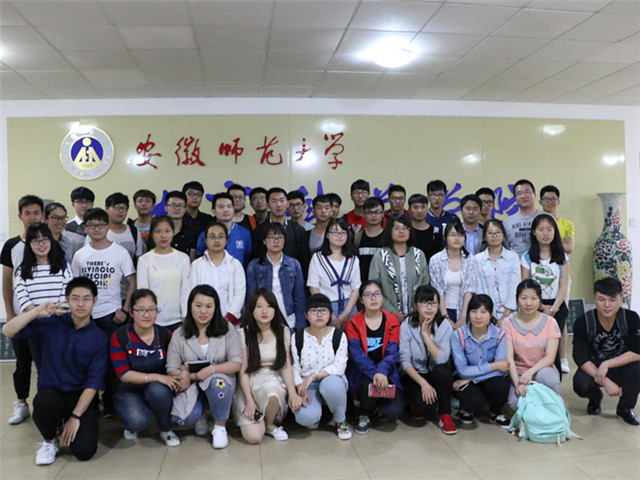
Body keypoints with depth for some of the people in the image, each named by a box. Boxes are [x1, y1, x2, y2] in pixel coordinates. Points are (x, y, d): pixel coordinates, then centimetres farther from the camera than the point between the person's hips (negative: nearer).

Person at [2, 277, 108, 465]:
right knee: (44, 403, -36)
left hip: (81, 396, -1)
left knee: (84, 450, -20)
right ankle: (50, 440, -2)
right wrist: (37, 312, -19)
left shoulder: (99, 338, -5)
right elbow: (7, 331, -7)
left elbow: (93, 382, -8)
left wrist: (75, 416, -14)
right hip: (51, 392, 1)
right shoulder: (51, 324, -1)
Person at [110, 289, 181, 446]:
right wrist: (155, 377, -28)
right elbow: (123, 374, -16)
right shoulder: (120, 337, -9)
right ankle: (132, 424, 8)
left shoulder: (165, 335, -3)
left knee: (157, 390, -35)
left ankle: (166, 430, -5)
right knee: (138, 421, -32)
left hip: (158, 389, 2)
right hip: (129, 391, -2)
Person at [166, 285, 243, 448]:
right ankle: (200, 414, 12)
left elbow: (237, 363, -9)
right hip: (192, 386, 1)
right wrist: (194, 375, -20)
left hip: (220, 378, -1)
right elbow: (172, 370, -1)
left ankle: (220, 427, -9)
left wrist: (211, 370, -25)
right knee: (183, 417, -29)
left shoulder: (228, 331, -2)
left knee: (218, 383, -37)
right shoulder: (179, 335, 2)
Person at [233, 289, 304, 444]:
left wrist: (293, 393, -13)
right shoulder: (243, 334, -2)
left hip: (275, 380, 1)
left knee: (272, 394, -38)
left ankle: (271, 425, -3)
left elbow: (286, 366, 2)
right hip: (250, 384, -1)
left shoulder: (283, 332, 6)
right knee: (253, 437, -22)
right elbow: (243, 370, -4)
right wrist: (250, 401, -14)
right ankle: (260, 421, 16)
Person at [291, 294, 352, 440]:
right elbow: (294, 369, -2)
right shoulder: (298, 338, 1)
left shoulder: (339, 336, -2)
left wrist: (314, 375, -24)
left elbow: (339, 367, -13)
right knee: (306, 417, -31)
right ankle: (314, 412, 10)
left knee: (332, 383, -38)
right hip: (308, 385, 0)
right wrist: (301, 390, -18)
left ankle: (340, 421, -8)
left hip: (332, 381, 0)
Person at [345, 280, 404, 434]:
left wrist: (382, 372, -27)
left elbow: (393, 352, -7)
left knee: (394, 412, -20)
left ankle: (377, 403, 19)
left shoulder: (392, 321, 3)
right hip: (361, 374, -1)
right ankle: (364, 416, -2)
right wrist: (374, 373, -29)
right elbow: (356, 353, -13)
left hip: (386, 373, 1)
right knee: (370, 384, -36)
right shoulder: (353, 323, 0)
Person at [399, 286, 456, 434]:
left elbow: (442, 359, -22)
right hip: (415, 374, -1)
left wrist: (426, 334, -22)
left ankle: (445, 414, -9)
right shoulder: (406, 326, -11)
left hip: (438, 376, 1)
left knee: (442, 370, -33)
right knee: (422, 399, -31)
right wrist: (423, 383, -24)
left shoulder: (444, 325, -10)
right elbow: (405, 361, -14)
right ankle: (418, 405, 9)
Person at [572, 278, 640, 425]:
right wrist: (605, 382, -31)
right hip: (593, 368, 0)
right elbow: (581, 358, -20)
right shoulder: (583, 322, -18)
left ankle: (625, 407, 0)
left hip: (621, 367, 1)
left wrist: (607, 364, -30)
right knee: (581, 385, -32)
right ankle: (595, 398, 10)